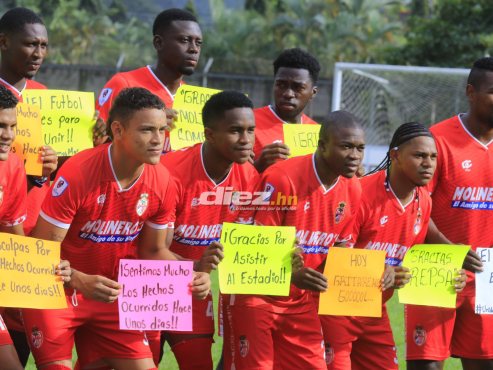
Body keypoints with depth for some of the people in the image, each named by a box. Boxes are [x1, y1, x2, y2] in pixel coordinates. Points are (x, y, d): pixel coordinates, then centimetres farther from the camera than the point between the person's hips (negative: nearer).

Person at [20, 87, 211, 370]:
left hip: (113, 295, 5)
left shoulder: (161, 182, -6)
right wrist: (81, 282, -37)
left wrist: (190, 276, -11)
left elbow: (154, 251, 8)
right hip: (57, 292, -5)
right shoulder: (78, 174, -23)